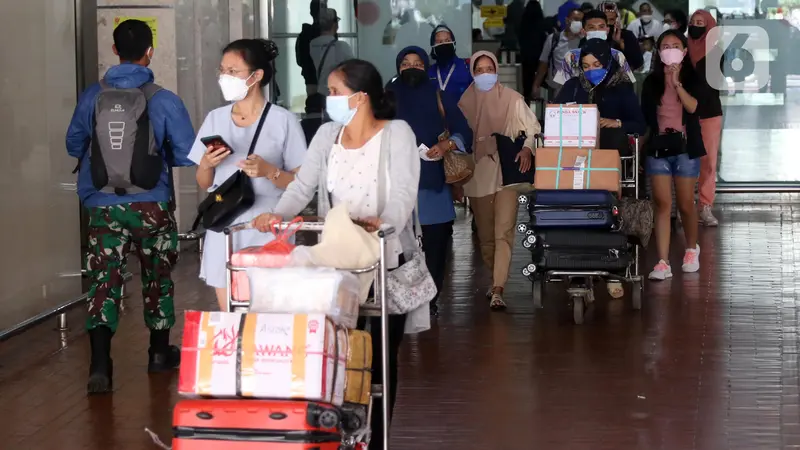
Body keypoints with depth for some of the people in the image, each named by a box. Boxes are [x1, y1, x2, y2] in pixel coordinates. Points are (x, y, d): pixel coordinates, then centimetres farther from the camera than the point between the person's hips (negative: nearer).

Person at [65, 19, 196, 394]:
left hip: (104, 207, 1)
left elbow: (74, 145, 11)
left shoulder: (92, 97, -2)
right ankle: (160, 352, 32)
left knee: (104, 281, -1)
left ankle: (100, 364, -18)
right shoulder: (165, 101, -10)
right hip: (152, 206, -1)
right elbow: (187, 155, -7)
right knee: (157, 277, 18)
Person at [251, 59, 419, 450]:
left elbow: (404, 192, -17)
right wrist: (277, 215, -19)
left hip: (387, 261, -4)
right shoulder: (327, 135, 8)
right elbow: (304, 184, 0)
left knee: (380, 354, 4)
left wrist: (384, 221, -36)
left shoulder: (397, 134, -7)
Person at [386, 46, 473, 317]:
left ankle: (430, 300, 7)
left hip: (433, 183, 1)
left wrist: (447, 145, -11)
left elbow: (463, 132, 8)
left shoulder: (439, 99, 12)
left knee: (435, 243, -3)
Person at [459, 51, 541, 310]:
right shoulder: (465, 102, 3)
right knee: (485, 235, 12)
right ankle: (497, 279, 32)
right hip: (477, 175, 3)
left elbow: (532, 127, -2)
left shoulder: (512, 99, -4)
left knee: (503, 233, -13)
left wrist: (527, 148, -22)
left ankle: (498, 291, -19)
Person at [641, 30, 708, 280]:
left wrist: (676, 82, -19)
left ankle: (692, 249, 32)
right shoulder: (652, 82, 8)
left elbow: (693, 106, -14)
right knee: (662, 204, -5)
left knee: (685, 205, 5)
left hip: (686, 147, -1)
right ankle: (663, 262, -9)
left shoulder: (694, 79, 4)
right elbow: (644, 116, 10)